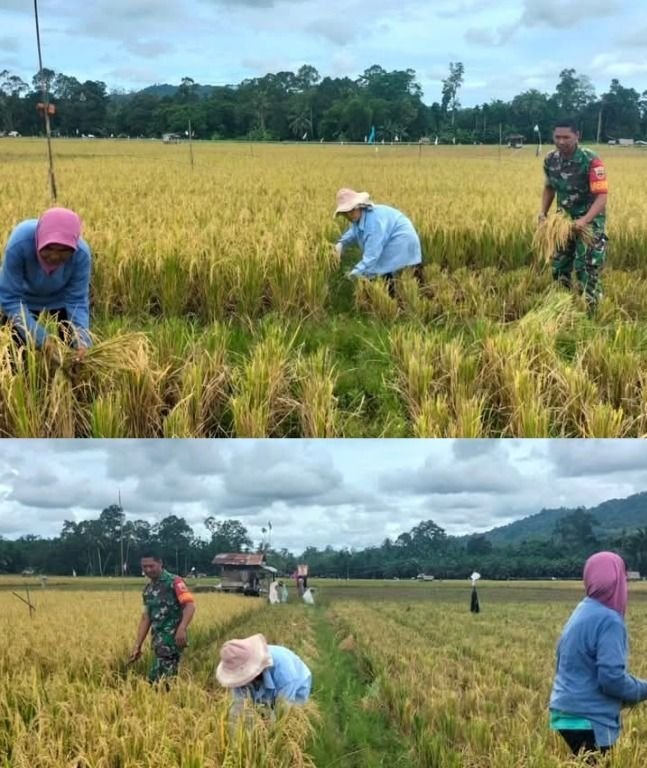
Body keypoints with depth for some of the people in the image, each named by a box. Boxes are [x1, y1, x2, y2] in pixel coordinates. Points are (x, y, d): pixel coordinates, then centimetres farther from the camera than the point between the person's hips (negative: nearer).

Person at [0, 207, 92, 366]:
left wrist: (82, 341, -43)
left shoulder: (81, 253, -34)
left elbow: (77, 300, -26)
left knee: (73, 353, 5)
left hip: (60, 300, 1)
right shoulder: (20, 243, -41)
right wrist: (41, 339, -43)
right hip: (24, 299, -1)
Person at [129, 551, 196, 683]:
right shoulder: (148, 589, 17)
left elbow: (190, 605, -17)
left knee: (157, 679, -12)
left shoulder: (174, 582, -7)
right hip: (158, 640, 8)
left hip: (172, 639, -8)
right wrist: (137, 646, 16)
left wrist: (181, 629, -31)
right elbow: (146, 618, 20)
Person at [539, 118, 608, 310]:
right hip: (564, 220, 6)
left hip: (590, 221, -6)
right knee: (560, 266, 11)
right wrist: (543, 213, -1)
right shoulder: (550, 159, -6)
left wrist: (585, 220, -41)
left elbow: (602, 196, -27)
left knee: (587, 269, -10)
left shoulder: (591, 160, -24)